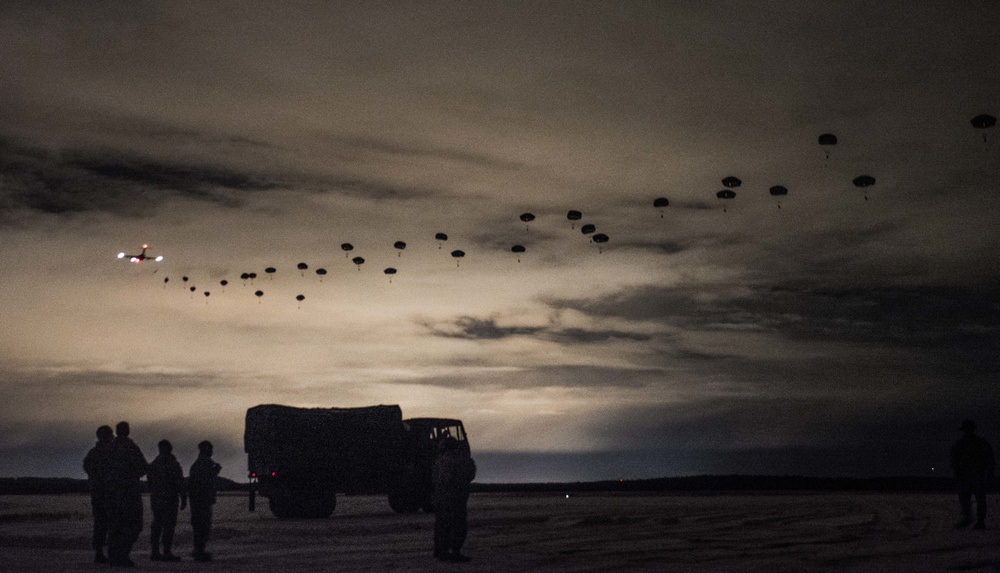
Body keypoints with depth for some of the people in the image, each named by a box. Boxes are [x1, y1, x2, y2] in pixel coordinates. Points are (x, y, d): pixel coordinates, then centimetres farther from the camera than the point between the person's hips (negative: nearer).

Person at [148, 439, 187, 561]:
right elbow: (180, 483, -13)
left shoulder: (153, 464, 9)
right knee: (169, 525, -5)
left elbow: (149, 481, 17)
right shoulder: (173, 464, -10)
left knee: (156, 525, 10)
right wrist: (184, 499, -8)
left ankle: (155, 552, 9)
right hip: (169, 499, -6)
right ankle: (167, 552, -9)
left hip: (155, 499, 6)